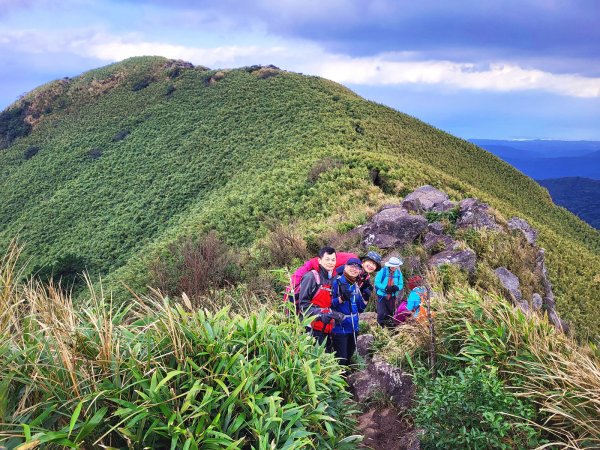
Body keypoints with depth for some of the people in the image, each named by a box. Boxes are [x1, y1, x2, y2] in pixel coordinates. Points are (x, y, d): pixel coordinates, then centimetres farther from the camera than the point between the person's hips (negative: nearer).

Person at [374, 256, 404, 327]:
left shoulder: (398, 273, -3)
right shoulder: (382, 271, -14)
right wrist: (386, 287, -27)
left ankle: (389, 326, 25)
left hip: (392, 296, 4)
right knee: (381, 313, -9)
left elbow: (401, 284, 4)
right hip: (382, 295, -4)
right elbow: (377, 282, -14)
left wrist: (396, 287, -19)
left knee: (391, 313, 13)